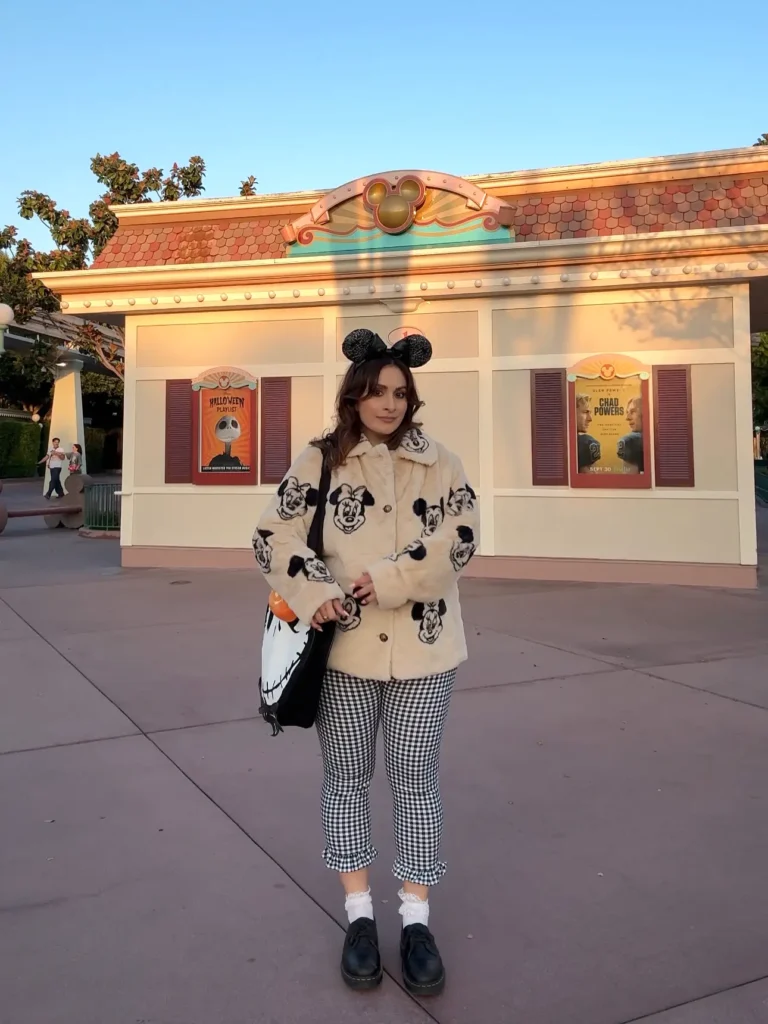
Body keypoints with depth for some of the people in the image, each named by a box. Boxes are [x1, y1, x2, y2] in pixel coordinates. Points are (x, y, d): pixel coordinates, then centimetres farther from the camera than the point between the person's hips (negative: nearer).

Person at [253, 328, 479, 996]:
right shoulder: (320, 460, 0)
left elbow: (460, 540, -9)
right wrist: (314, 593, -20)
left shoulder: (439, 463, 2)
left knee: (415, 777, 8)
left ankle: (417, 919, 24)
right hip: (345, 646, 1)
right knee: (347, 775, 11)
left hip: (423, 647, 0)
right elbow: (275, 535, -5)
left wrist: (388, 579, -17)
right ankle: (360, 915, 29)